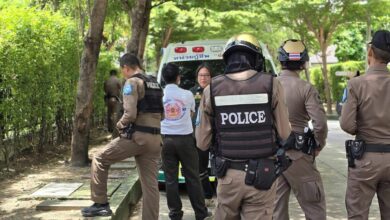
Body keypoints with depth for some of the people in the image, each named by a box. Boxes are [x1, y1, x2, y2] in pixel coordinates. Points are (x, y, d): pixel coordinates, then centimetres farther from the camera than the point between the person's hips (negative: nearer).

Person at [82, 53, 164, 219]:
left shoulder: (132, 82, -7)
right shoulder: (155, 84, 19)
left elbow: (130, 114, -18)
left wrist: (120, 125, 0)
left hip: (136, 136, -7)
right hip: (155, 139, 8)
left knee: (99, 160, 8)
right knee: (150, 185, 8)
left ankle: (101, 204, 8)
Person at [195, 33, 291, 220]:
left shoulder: (212, 89, -3)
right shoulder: (271, 85, -6)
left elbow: (202, 143, 0)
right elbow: (284, 134, -2)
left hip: (228, 175, 2)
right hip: (261, 175, -1)